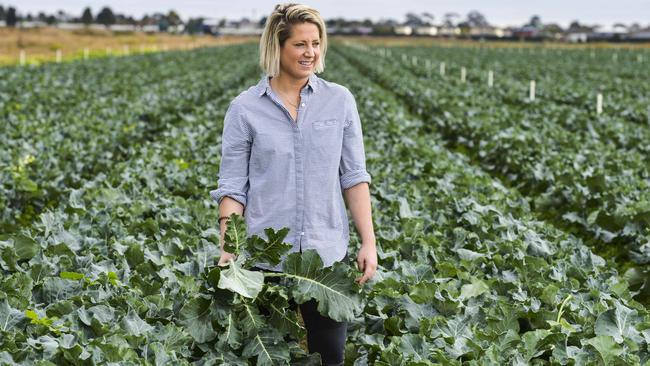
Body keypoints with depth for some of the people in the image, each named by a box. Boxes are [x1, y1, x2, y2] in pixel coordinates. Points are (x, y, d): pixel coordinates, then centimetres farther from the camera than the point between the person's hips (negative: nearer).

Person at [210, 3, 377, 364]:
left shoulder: (340, 101, 2)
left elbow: (354, 176, 4)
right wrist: (227, 249, -12)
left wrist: (369, 242, -1)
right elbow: (232, 186, -2)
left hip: (328, 254, 1)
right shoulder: (245, 109, -2)